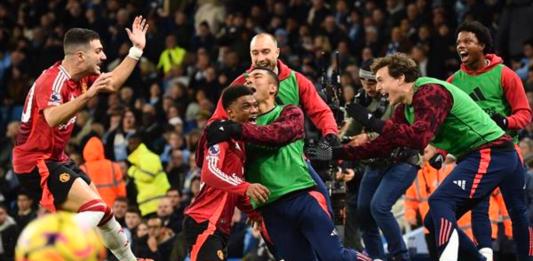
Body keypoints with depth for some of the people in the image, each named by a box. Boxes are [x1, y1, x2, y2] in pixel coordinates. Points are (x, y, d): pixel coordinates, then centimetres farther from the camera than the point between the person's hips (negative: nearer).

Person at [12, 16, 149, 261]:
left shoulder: (81, 77, 4)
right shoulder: (53, 80, -23)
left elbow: (112, 83, 22)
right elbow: (52, 118, -41)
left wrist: (137, 49, 19)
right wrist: (88, 95, -47)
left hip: (55, 158, 10)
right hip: (37, 162, -10)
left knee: (102, 210, 20)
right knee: (94, 208, -22)